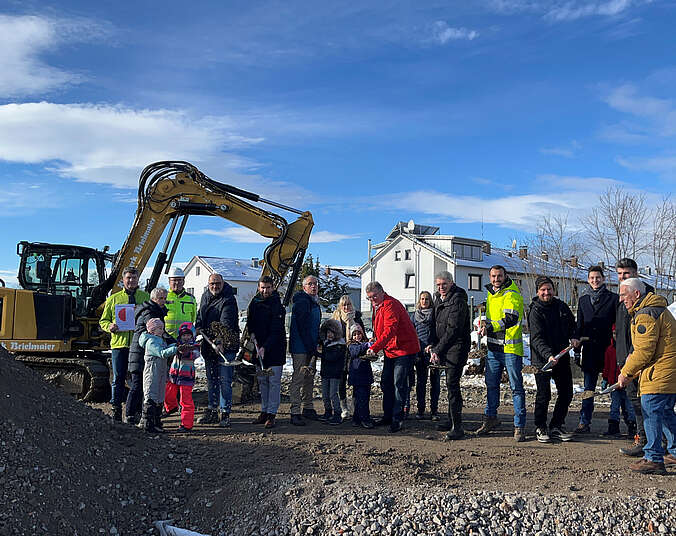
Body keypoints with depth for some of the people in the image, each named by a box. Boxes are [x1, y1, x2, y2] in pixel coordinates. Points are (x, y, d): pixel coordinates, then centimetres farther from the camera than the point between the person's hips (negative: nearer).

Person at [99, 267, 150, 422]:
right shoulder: (113, 299, 13)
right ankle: (116, 410, 9)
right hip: (119, 343, 0)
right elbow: (103, 320, 15)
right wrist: (110, 326, -6)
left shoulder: (146, 297, 10)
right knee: (118, 379, 2)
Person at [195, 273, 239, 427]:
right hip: (208, 344, 7)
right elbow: (200, 316, 26)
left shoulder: (228, 300, -13)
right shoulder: (205, 297, 11)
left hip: (225, 345, -7)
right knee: (211, 379, 14)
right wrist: (198, 328, 7)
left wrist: (220, 341, -37)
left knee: (225, 381, -6)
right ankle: (212, 411, 23)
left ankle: (225, 413, 0)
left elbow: (225, 323, -25)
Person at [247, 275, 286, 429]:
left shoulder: (277, 305, -12)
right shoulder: (254, 303, 6)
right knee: (262, 381, 10)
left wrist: (265, 347, -23)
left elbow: (276, 331, -16)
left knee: (274, 381, -3)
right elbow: (250, 322, 17)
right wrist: (252, 334, -3)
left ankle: (271, 414, 0)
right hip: (259, 348, 6)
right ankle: (264, 411, 18)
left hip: (275, 349, -6)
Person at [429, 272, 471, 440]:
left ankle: (457, 426, -13)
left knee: (452, 384, -14)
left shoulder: (458, 300, -16)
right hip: (445, 348, 9)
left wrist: (438, 350, -20)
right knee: (451, 384, 16)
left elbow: (453, 330, -21)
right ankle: (452, 420, 27)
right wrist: (433, 345, 9)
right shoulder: (439, 299, 12)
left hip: (457, 347, -9)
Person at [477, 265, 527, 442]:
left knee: (516, 387, -2)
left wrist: (489, 328, -30)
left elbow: (511, 319, -27)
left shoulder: (512, 295, -12)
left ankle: (520, 425, 3)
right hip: (493, 348, 8)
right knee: (491, 384, 15)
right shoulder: (491, 293, 14)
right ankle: (490, 418, 28)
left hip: (511, 348, -8)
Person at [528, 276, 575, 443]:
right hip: (542, 359, -6)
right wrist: (548, 355, -35)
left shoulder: (561, 306, 7)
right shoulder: (535, 311, -10)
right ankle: (540, 428, 10)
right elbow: (537, 338, -20)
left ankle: (556, 427, 22)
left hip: (562, 357, 6)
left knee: (566, 394, 9)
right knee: (544, 395, -7)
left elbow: (572, 325, 23)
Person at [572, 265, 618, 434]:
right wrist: (576, 338, 0)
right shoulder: (583, 300, 16)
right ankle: (585, 422, 8)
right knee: (588, 387, 6)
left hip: (608, 348, -3)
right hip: (590, 349, 4)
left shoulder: (613, 298, 3)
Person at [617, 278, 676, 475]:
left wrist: (626, 373, -8)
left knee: (651, 413, -8)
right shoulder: (658, 310, 19)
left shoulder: (646, 315, -16)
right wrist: (632, 373, 17)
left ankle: (653, 459, -6)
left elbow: (644, 352, -21)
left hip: (659, 376, -11)